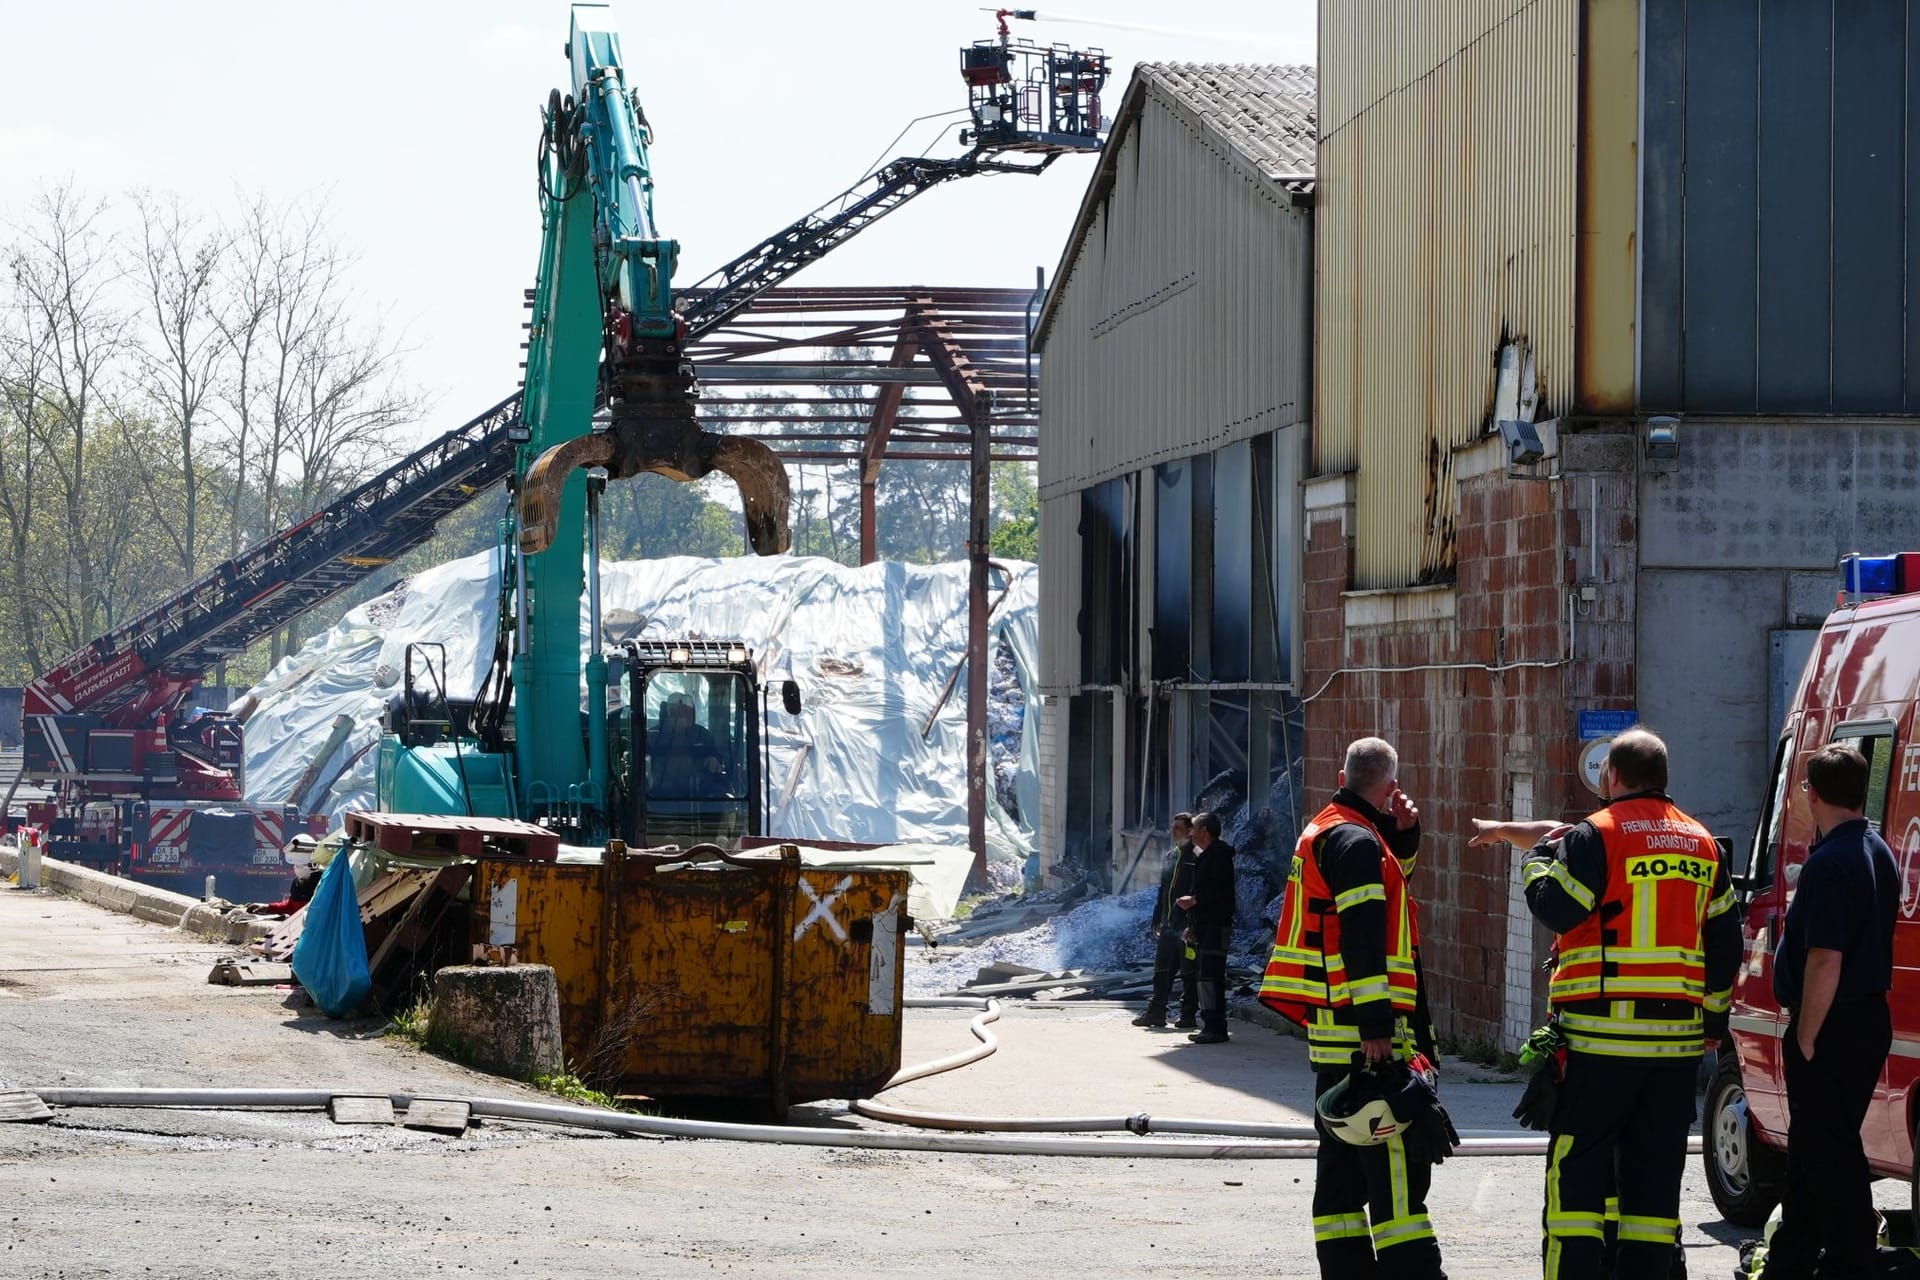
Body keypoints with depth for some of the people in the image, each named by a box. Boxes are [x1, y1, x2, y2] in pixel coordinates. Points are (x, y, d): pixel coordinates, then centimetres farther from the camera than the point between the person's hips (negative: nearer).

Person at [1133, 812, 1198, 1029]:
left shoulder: (1197, 858, -10)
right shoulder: (1171, 857, 16)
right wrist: (1156, 920, 19)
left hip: (1186, 926, -8)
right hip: (1168, 926, 8)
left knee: (1189, 972, 0)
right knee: (1162, 970, 10)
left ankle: (1188, 1015, 6)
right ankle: (1156, 1012, 14)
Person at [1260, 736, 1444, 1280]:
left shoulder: (1327, 831, 16)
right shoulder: (1358, 841, -14)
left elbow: (1384, 881, 31)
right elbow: (1361, 937, -22)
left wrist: (1403, 834, 13)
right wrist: (1375, 1024, -25)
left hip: (1331, 1031, 10)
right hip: (1363, 1032, -10)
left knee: (1343, 1162, 13)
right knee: (1396, 1159, -13)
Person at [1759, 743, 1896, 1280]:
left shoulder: (1830, 863, -20)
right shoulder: (1879, 854, 11)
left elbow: (1826, 960, -23)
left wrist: (1806, 1037, -18)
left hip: (1832, 1030, -10)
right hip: (1870, 1019, 10)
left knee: (1829, 1154, -4)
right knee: (1812, 1150, 18)